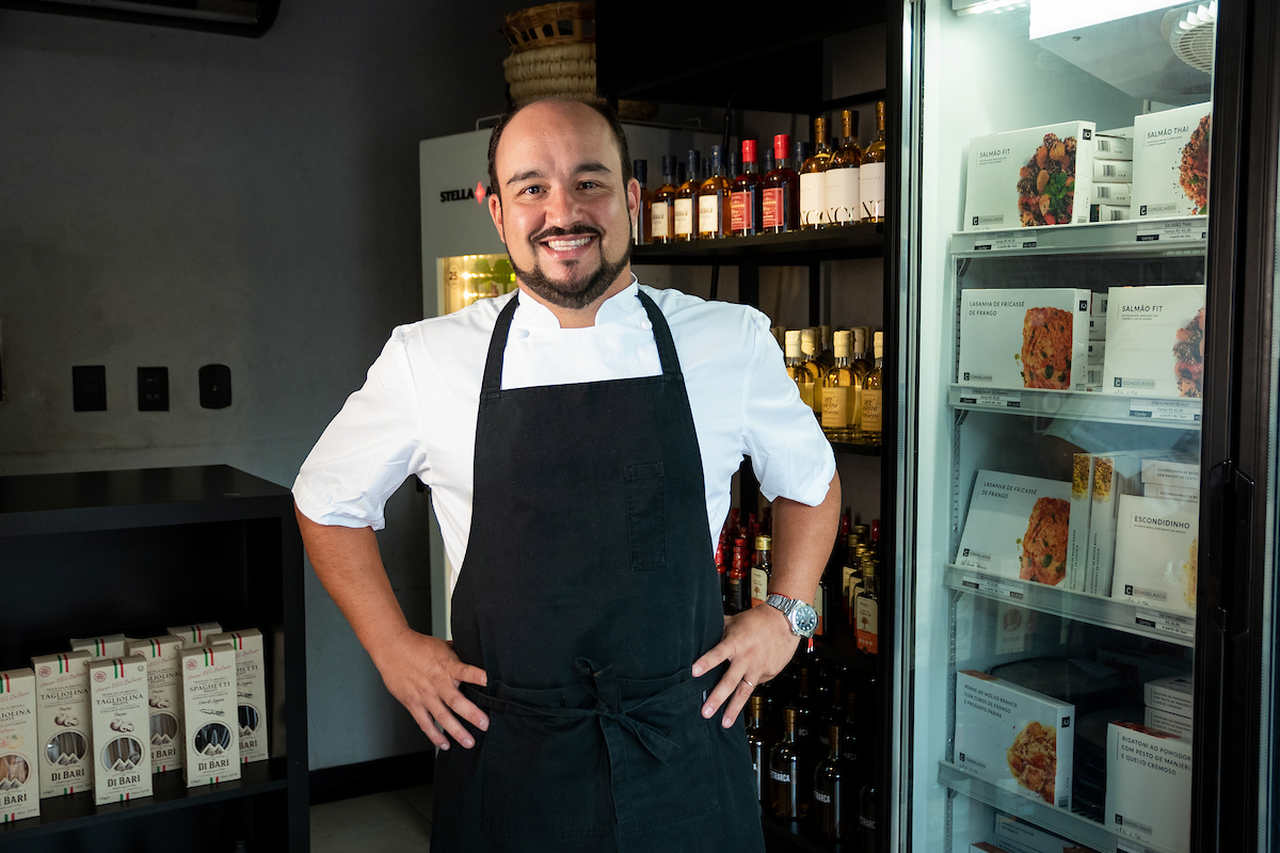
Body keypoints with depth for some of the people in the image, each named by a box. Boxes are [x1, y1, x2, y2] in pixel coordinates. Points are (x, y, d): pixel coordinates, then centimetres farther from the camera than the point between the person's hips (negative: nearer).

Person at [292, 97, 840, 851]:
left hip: (685, 757, 1)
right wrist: (391, 644, 3)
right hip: (504, 755, 0)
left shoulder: (733, 342, -3)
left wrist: (786, 614, 3)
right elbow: (328, 501, 11)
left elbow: (811, 481, 14)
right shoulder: (426, 360, -5)